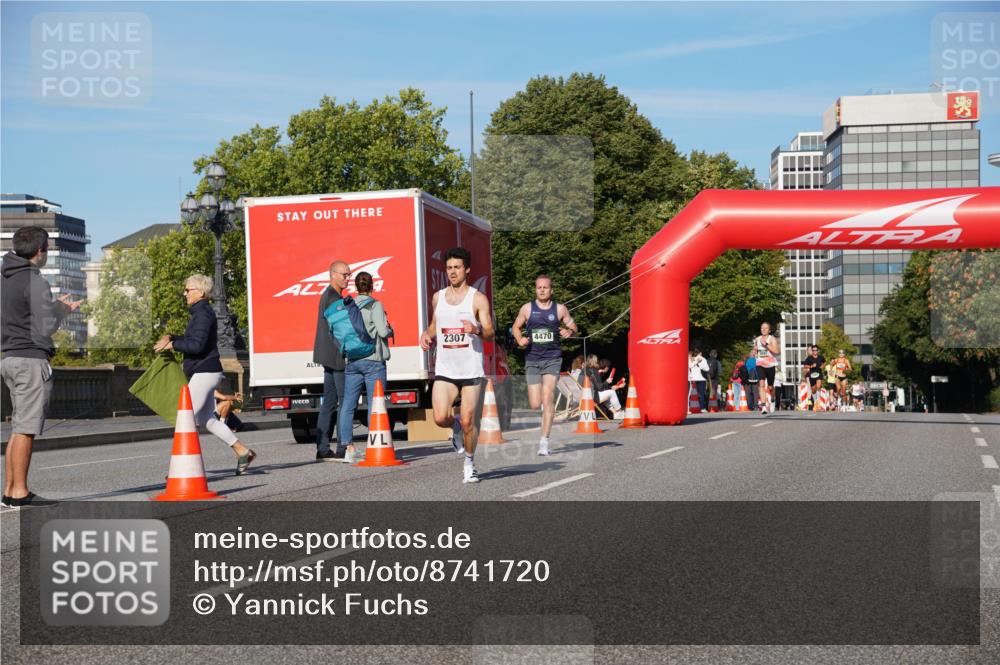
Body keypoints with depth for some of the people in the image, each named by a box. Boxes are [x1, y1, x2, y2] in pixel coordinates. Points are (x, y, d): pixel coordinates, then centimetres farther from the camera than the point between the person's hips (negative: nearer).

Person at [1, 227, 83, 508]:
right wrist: (63, 309, 4)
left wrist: (56, 306, 16)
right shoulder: (36, 282, -13)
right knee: (25, 429, -6)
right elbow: (45, 328, -14)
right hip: (31, 359, -9)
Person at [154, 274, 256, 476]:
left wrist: (172, 344, -14)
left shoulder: (203, 314, -15)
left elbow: (197, 345, -24)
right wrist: (171, 337, 11)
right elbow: (192, 339, 26)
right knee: (207, 419, 14)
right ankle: (242, 452, 17)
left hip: (204, 373, -11)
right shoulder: (200, 312, 17)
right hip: (206, 373, 11)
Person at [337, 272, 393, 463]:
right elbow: (383, 331, -13)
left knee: (347, 406, 5)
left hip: (352, 361, 4)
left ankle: (348, 447, 0)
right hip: (373, 360, -4)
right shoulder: (375, 305, -6)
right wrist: (391, 331, 8)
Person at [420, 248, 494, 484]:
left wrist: (477, 330, -29)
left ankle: (469, 463, 20)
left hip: (471, 369, -3)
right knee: (440, 418, -13)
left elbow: (490, 333, -8)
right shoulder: (438, 297, 10)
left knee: (468, 421, -2)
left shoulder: (478, 299, -3)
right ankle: (456, 427, 22)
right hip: (444, 369, 3)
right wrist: (427, 335, 3)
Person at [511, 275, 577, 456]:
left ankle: (544, 441, -13)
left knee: (547, 398, -16)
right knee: (535, 405, -2)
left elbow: (572, 325, 14)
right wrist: (520, 339, -6)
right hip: (532, 359, 2)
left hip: (552, 359, -1)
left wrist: (569, 331, -10)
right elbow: (515, 327, 15)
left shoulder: (560, 309, 4)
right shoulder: (527, 308, 5)